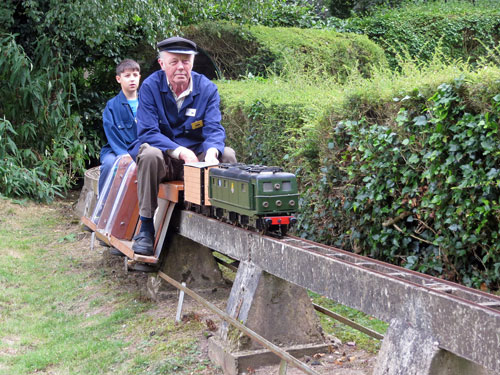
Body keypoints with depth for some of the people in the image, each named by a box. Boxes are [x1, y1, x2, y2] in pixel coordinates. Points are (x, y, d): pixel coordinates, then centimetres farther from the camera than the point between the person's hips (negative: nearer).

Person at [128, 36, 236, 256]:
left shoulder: (207, 88, -3)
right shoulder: (150, 87, -9)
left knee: (227, 155, -23)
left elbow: (214, 129, -13)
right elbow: (147, 132, -18)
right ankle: (146, 228, -25)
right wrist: (181, 152, -33)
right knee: (149, 154, -35)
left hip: (196, 155, 2)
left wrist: (211, 152, -38)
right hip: (163, 159, -2)